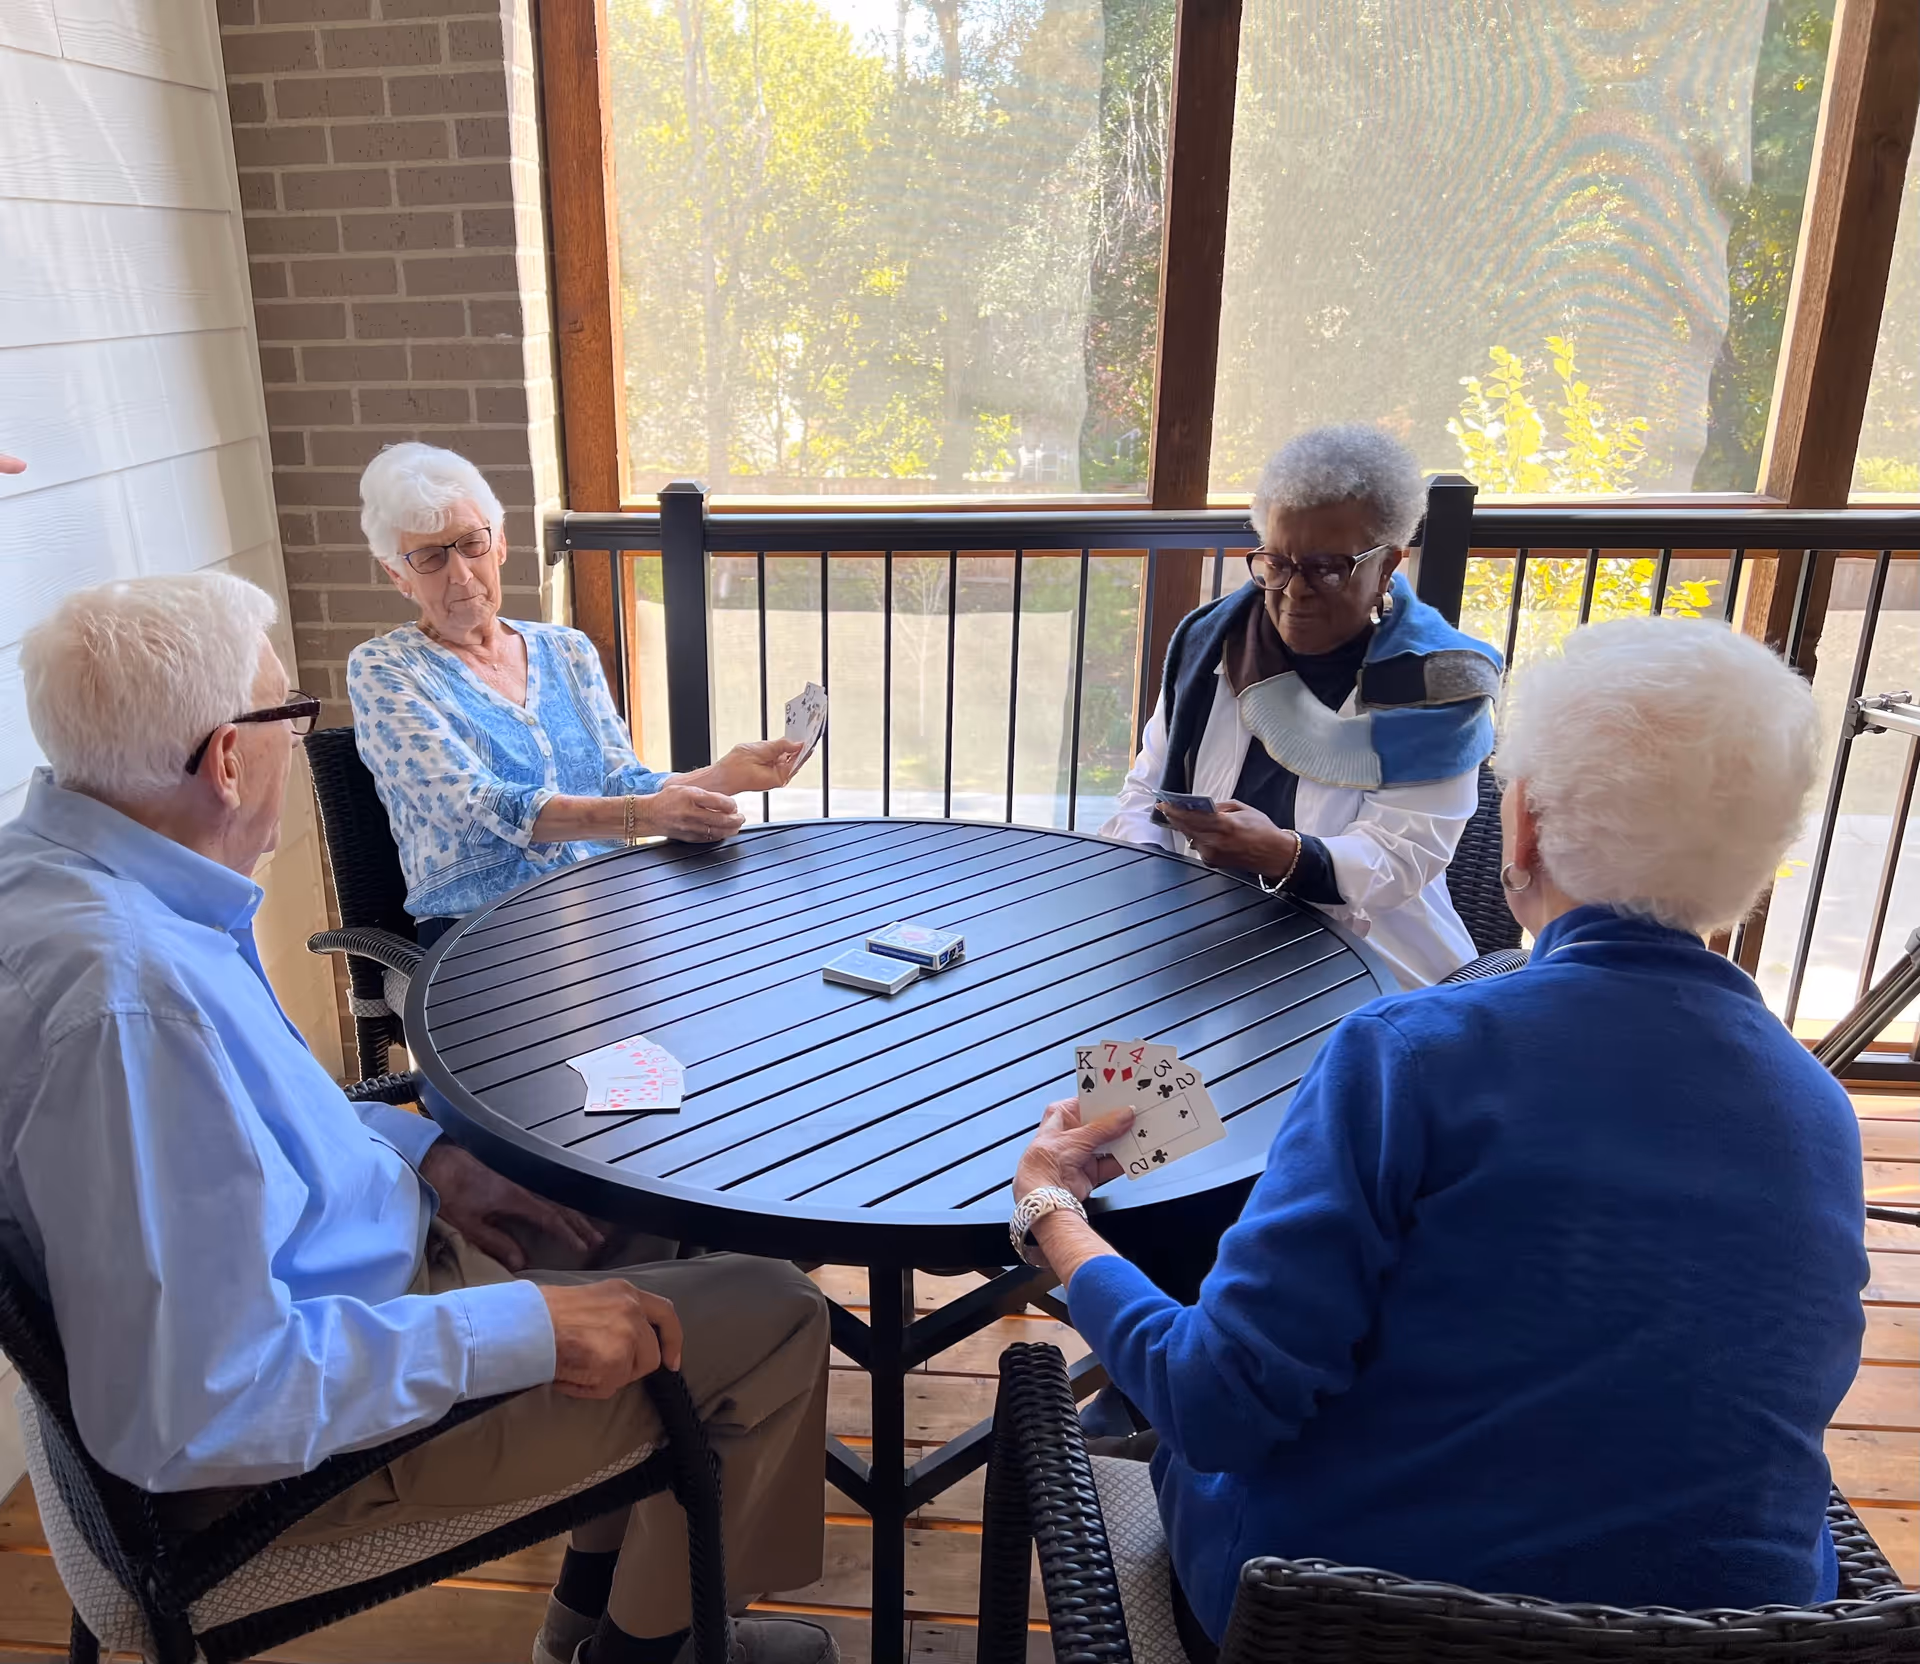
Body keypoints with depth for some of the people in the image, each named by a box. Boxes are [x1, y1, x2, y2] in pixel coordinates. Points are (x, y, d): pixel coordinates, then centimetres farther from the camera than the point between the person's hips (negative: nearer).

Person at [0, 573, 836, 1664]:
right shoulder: (129, 995, -36)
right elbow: (194, 1411, -34)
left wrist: (421, 1152, 2)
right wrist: (523, 1332, -27)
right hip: (295, 1435, -10)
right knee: (773, 1321, -6)